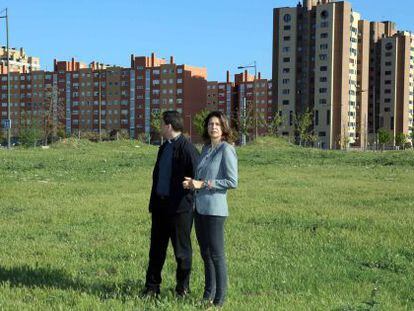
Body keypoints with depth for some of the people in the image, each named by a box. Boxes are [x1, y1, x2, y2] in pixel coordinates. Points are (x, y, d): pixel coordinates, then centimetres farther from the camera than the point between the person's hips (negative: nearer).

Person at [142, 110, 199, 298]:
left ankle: (183, 288, 18)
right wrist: (153, 203, 15)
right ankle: (152, 287, 21)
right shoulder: (163, 148, 14)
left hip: (179, 207, -8)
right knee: (156, 247, 12)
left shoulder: (187, 148, -14)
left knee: (182, 249, 6)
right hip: (160, 205, 8)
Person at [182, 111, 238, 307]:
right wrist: (192, 183, 2)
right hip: (200, 207, 8)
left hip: (215, 208, -8)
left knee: (216, 254, -1)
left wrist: (203, 184, -14)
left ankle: (219, 299, 7)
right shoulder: (206, 148, 13)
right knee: (205, 253, 14)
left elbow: (232, 182, -15)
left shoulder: (227, 150, -9)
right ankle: (208, 295, 25)